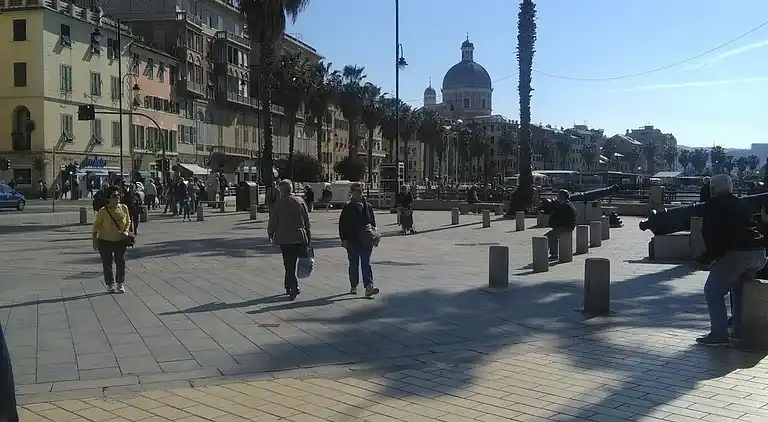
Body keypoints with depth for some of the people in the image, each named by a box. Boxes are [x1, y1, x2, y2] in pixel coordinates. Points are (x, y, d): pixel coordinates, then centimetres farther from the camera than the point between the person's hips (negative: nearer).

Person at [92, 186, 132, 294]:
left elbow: (128, 221, 11)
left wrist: (126, 231, -7)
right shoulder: (102, 211, -13)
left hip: (120, 241, 2)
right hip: (105, 241, -2)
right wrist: (94, 241, -7)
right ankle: (110, 285, 18)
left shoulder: (124, 208, -4)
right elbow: (96, 226, -5)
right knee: (107, 264, 5)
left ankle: (120, 284, 17)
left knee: (121, 262, 3)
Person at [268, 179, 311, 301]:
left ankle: (294, 287, -13)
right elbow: (307, 221, 5)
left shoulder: (278, 203, -6)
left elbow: (273, 221, -1)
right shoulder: (300, 201, 4)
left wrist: (270, 233, 15)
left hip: (284, 238, -3)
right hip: (300, 237, 3)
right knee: (292, 263, 15)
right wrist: (308, 237, 11)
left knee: (288, 264, -1)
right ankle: (288, 286, 24)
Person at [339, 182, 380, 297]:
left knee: (366, 263, -5)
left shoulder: (368, 206, 8)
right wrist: (344, 239, -8)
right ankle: (354, 286, 21)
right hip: (352, 241, -1)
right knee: (354, 264, 9)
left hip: (366, 241, 1)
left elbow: (373, 222, 17)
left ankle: (369, 287, -14)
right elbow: (342, 224, -1)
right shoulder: (347, 208, 0)